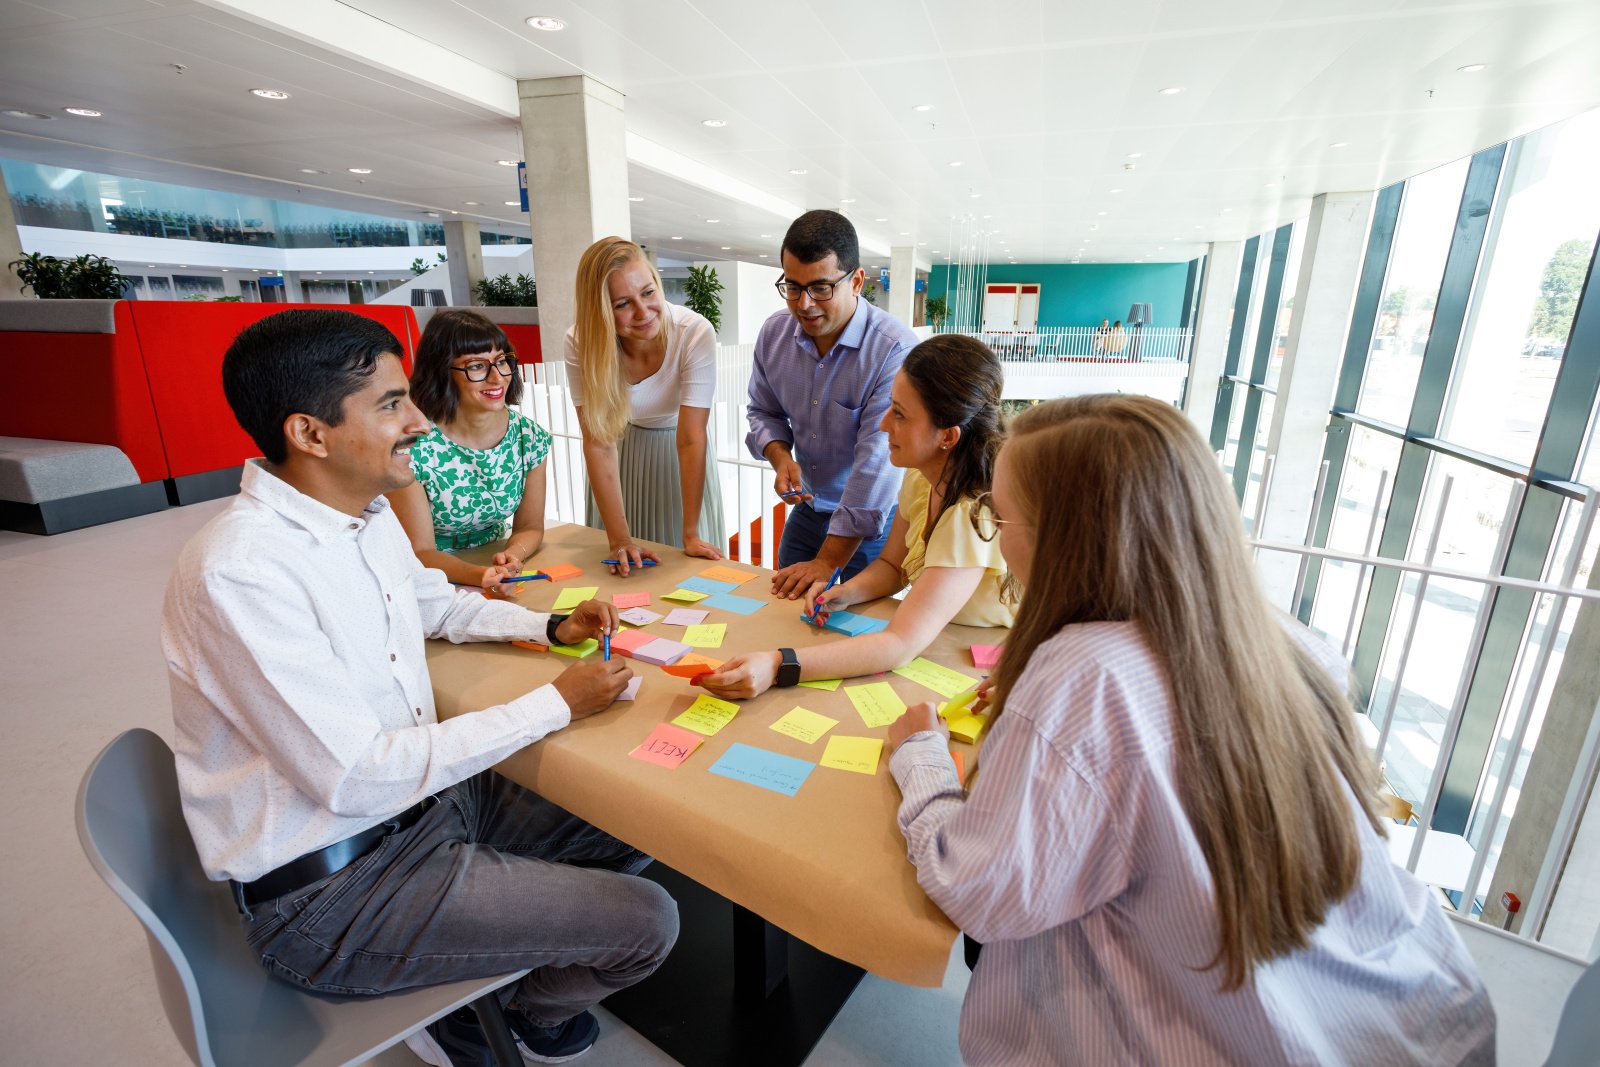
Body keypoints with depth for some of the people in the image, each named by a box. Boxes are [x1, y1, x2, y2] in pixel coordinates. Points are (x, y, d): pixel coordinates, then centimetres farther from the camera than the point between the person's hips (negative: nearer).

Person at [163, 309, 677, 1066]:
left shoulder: (367, 513, -1)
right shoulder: (239, 573, -28)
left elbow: (435, 601, 18)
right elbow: (357, 778, -28)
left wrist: (551, 627, 3)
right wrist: (555, 704, -21)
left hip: (420, 794, 8)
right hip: (330, 888, -8)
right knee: (645, 924, -9)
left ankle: (502, 973, 26)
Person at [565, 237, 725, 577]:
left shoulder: (696, 333, -29)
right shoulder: (581, 342, -24)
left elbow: (691, 440, -29)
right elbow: (598, 442, -25)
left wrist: (691, 535, -27)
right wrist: (619, 539, -29)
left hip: (677, 455, -1)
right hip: (624, 452, 1)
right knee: (627, 571, 13)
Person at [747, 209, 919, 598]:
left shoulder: (895, 349, -27)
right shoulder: (774, 333, -7)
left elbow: (877, 460, -29)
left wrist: (827, 561, -28)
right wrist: (780, 457, -15)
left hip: (876, 520, -5)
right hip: (808, 508, 5)